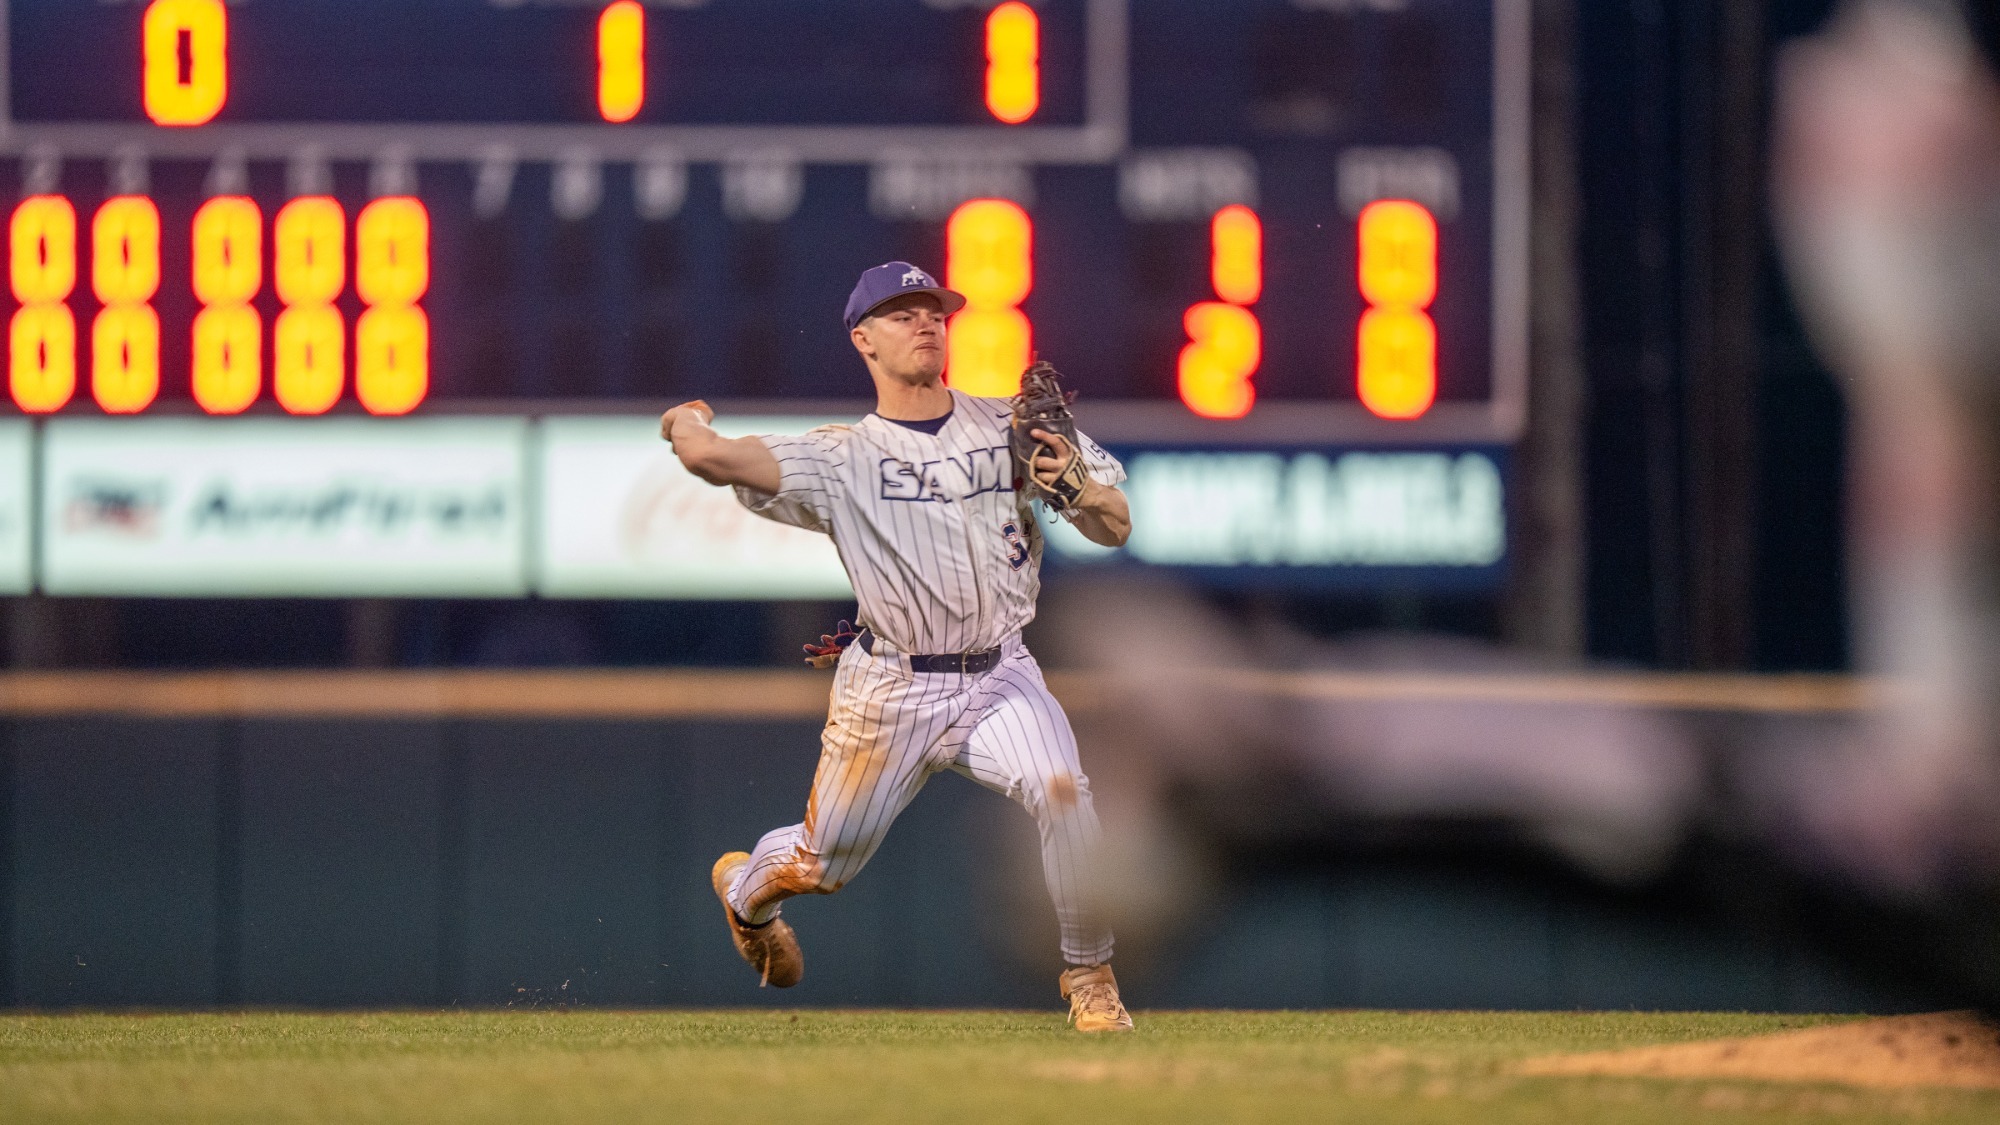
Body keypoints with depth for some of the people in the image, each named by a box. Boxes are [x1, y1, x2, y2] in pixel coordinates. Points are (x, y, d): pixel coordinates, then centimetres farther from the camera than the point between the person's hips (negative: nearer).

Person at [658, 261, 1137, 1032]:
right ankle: (745, 889, 48)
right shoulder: (842, 458, -4)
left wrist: (1075, 487, -18)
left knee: (1062, 791, -27)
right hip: (890, 691, -1)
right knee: (823, 864, 11)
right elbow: (711, 456, -16)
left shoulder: (1015, 427, 3)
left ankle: (1089, 977, -12)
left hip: (999, 678, 1)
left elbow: (1115, 529, 3)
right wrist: (686, 423, 8)